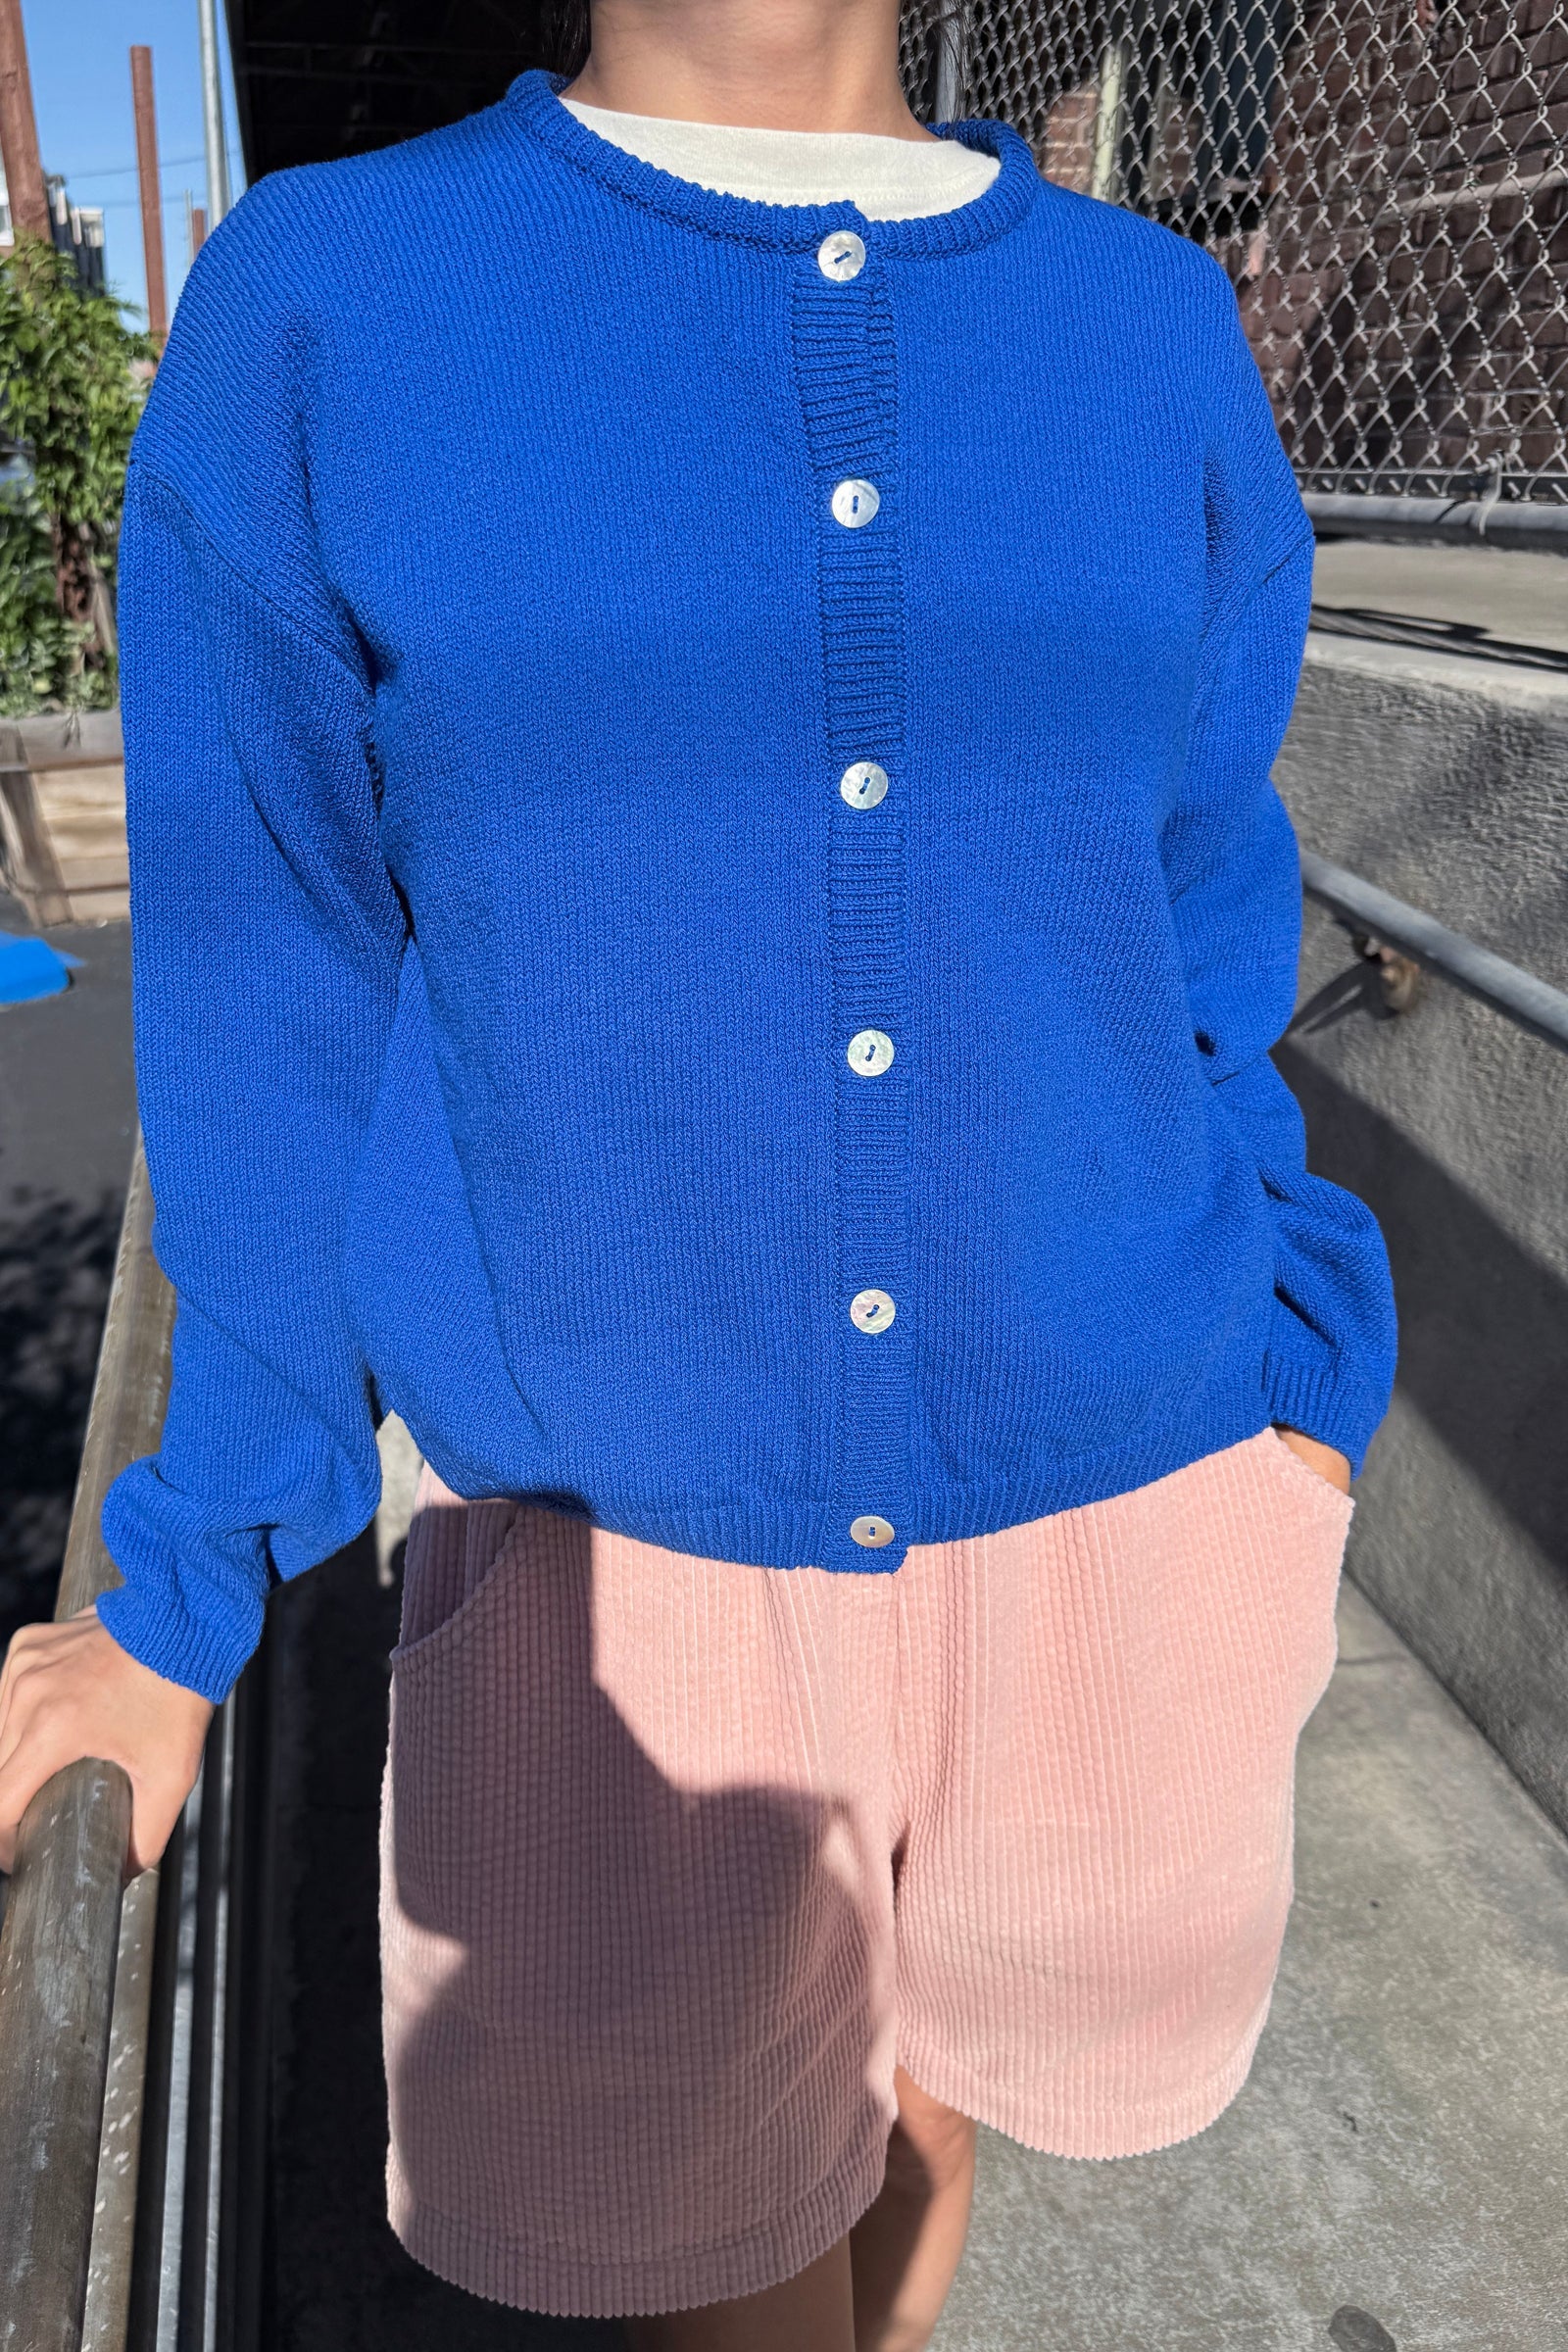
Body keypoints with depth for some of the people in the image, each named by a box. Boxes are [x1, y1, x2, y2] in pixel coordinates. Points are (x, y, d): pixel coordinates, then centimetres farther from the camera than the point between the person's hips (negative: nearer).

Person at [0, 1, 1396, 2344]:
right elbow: (269, 1012, -3)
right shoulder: (315, 312, -6)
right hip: (631, 1565, -2)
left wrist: (1303, 1399, 11)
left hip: (1111, 1529, 3)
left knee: (913, 2094, 26)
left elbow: (1205, 944, 7)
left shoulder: (1155, 334, 1)